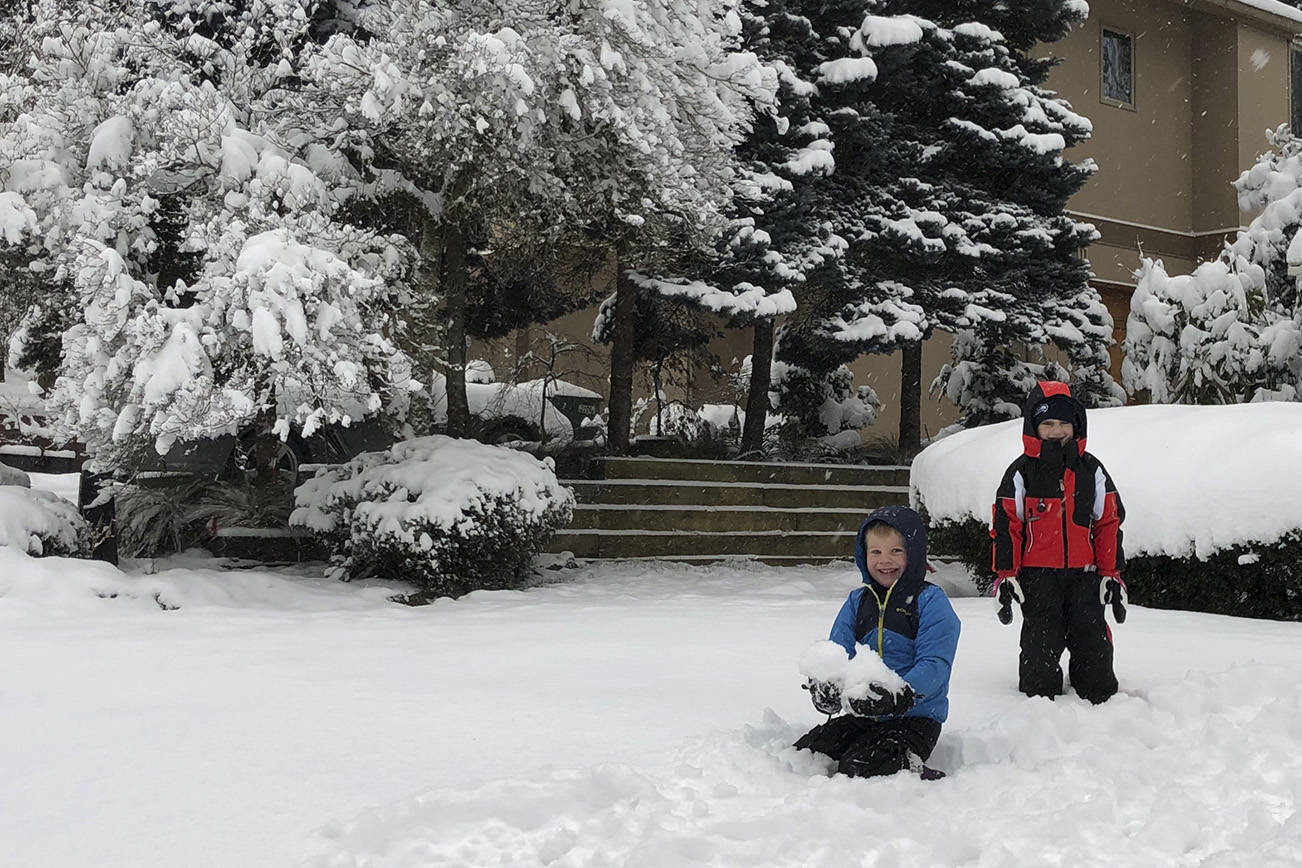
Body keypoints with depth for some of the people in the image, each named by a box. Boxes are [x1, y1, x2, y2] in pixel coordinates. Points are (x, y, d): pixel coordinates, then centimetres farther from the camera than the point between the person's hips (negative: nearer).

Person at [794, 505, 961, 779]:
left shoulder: (931, 602, -5)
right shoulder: (857, 602, 12)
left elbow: (935, 664, -15)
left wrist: (900, 695, -34)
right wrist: (824, 687, -23)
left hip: (914, 717, -6)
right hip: (861, 715, 6)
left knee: (859, 768, -27)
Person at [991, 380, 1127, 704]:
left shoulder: (1091, 470, 8)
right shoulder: (1021, 473, 0)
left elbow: (1109, 524, 10)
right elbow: (1006, 526, 0)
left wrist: (1111, 574, 5)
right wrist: (1005, 576, -5)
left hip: (1084, 573, 2)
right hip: (1037, 575, -2)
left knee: (1092, 639, -1)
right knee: (1041, 641, -2)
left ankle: (1101, 701, 12)